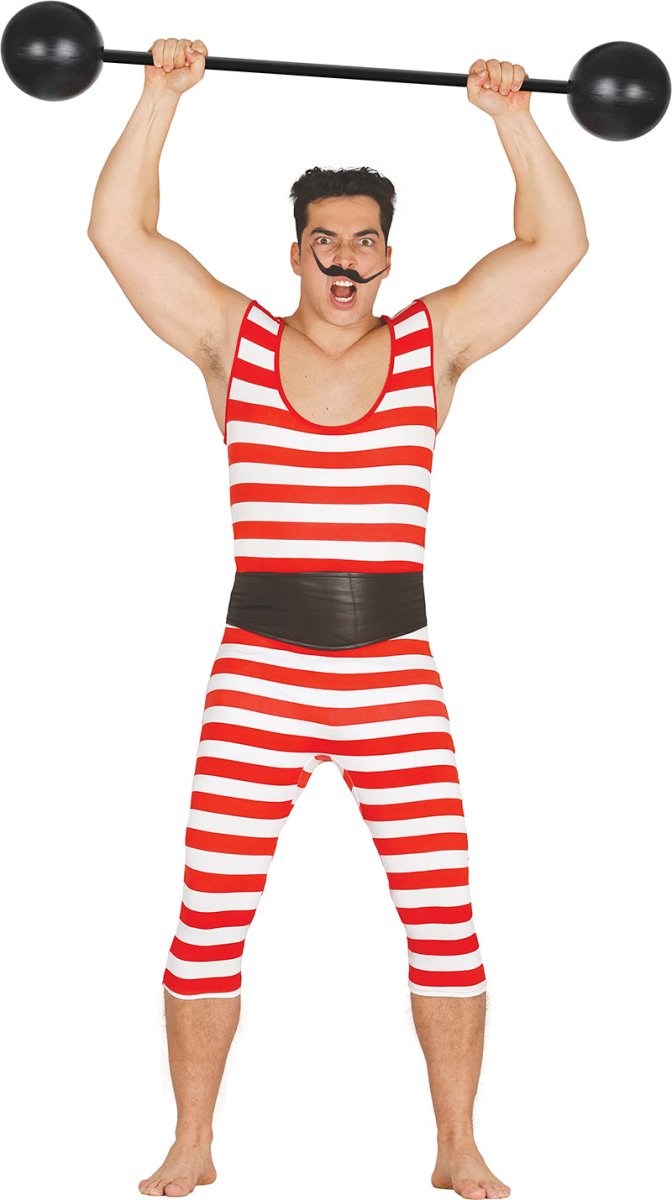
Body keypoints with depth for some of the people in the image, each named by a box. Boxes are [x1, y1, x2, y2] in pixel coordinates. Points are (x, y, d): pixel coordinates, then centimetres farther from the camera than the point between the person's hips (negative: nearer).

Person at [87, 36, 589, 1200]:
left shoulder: (433, 344, 7)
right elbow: (120, 233, -1)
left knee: (445, 922, 0)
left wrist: (512, 116, -3)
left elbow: (556, 242, 3)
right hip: (256, 676, 0)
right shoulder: (233, 340, 5)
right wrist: (163, 95, -4)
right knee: (207, 923, 0)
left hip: (397, 679, 1)